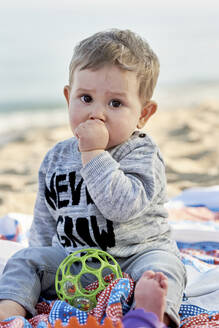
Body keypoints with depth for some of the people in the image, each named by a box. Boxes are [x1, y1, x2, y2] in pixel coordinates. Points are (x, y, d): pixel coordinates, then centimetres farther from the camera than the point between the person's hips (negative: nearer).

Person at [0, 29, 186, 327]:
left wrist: (94, 153, -29)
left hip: (135, 255, -5)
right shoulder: (57, 158, 4)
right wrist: (41, 260, 13)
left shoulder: (142, 154, -13)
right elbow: (45, 220, 15)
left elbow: (122, 205, -31)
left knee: (161, 267, -31)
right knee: (26, 260, -7)